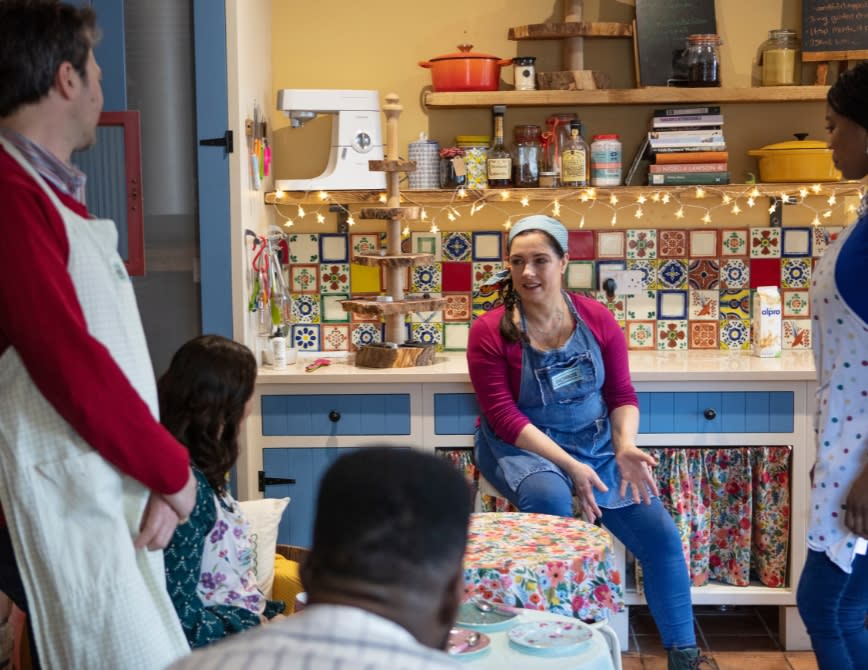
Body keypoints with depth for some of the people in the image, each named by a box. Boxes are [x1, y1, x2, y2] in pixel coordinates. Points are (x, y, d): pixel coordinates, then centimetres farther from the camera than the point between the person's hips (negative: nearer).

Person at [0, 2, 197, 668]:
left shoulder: (57, 197, 17)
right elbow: (73, 368, -21)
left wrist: (160, 475, 3)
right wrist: (173, 470, -8)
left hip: (116, 506, 9)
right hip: (66, 516, -9)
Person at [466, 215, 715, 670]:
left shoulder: (597, 319, -3)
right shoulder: (490, 332, -12)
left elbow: (622, 394, 1)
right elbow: (504, 416, -17)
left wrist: (625, 448, -19)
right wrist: (569, 465, -25)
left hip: (595, 443, 4)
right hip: (522, 447, -4)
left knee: (661, 537, -5)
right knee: (551, 499, -37)